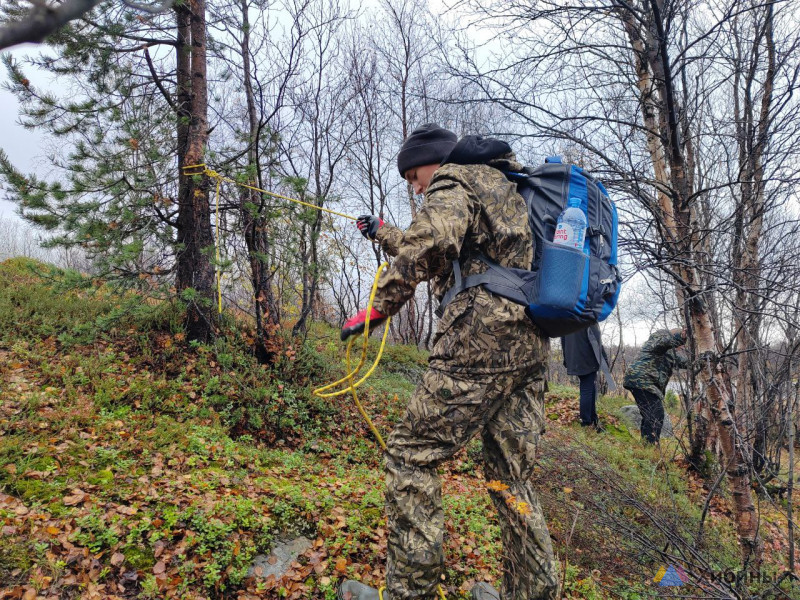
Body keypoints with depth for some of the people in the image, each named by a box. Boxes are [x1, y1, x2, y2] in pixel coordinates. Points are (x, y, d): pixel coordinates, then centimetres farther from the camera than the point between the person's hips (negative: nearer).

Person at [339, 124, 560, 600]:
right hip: (531, 344, 10)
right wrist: (383, 233, 49)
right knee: (511, 475, 13)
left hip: (483, 336, -9)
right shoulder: (502, 185, 31)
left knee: (411, 454, -3)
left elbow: (432, 244, -21)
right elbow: (449, 252, 41)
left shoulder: (454, 179, 2)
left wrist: (376, 308, -17)